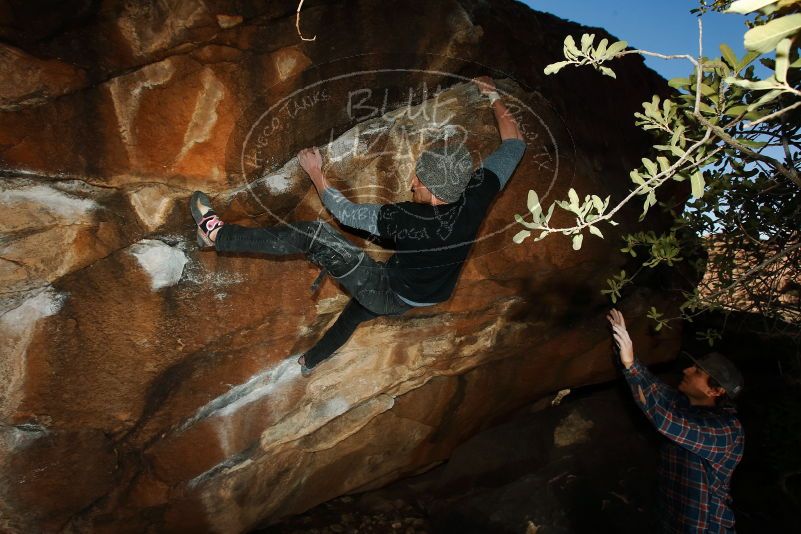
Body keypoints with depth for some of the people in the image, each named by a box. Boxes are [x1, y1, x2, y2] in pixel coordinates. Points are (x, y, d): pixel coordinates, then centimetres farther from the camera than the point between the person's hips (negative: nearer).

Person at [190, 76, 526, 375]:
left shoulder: (408, 220, -36)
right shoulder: (477, 195, -21)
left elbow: (346, 213, -22)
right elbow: (514, 143, -6)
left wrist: (316, 173, -8)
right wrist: (493, 97, 6)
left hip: (392, 295, -7)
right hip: (426, 296, 8)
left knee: (317, 236, -20)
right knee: (353, 314, 34)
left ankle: (217, 235, -13)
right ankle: (311, 361, 60)